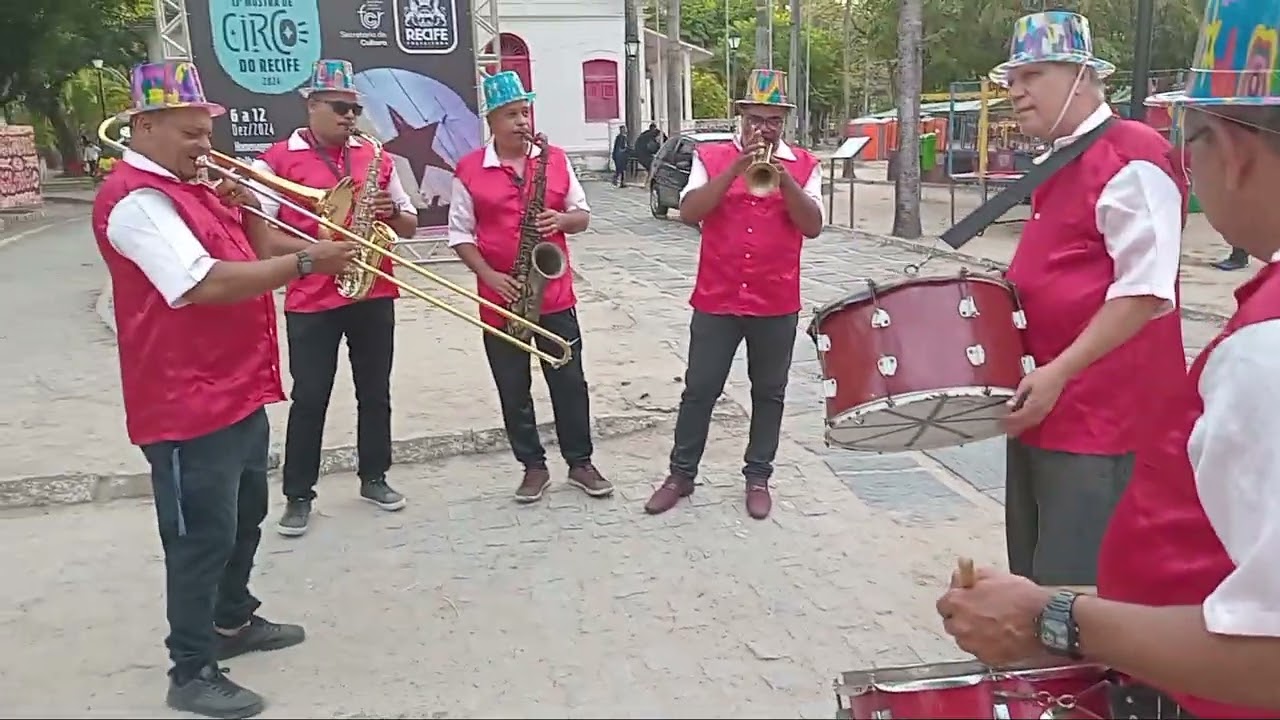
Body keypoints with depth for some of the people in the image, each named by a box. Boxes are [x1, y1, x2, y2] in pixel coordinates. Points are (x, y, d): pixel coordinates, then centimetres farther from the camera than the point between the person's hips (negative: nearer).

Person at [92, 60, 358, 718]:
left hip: (237, 391, 10)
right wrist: (306, 263, -29)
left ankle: (233, 621, 39)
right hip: (188, 405, -10)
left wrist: (242, 208, -3)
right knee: (201, 537, -1)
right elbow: (204, 284, -30)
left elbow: (254, 251, 15)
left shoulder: (186, 187, 14)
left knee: (244, 518, 21)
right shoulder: (135, 199, -18)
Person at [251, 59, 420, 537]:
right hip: (310, 300, -4)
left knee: (375, 392, 11)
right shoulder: (276, 160, -2)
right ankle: (298, 496, 13)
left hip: (374, 294, 4)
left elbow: (410, 226, 13)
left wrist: (391, 211, -8)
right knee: (309, 399, 2)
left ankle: (374, 478, 26)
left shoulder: (375, 157, 10)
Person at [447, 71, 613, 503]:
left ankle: (580, 462, 20)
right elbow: (459, 234, -1)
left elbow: (582, 215, 10)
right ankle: (533, 467, 22)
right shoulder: (469, 170, -2)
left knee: (569, 381, 7)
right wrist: (488, 275, -14)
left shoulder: (556, 159, 4)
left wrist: (562, 220, -13)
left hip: (555, 293, 1)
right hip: (501, 298, -1)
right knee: (513, 390, 8)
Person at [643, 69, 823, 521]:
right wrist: (737, 167, -19)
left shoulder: (803, 165, 3)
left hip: (777, 304, 1)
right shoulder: (711, 157, 1)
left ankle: (758, 477, 24)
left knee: (769, 393, 10)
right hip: (716, 300, -1)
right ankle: (681, 474, 20)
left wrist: (783, 178, -20)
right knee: (699, 390, 6)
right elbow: (689, 213, -12)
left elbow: (813, 226, -7)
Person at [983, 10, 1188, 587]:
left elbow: (1146, 291, -20)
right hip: (1042, 405, 10)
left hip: (1102, 414, -10)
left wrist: (1058, 372, -22)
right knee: (1031, 579, 18)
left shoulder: (1131, 158, -13)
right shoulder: (1058, 165, 16)